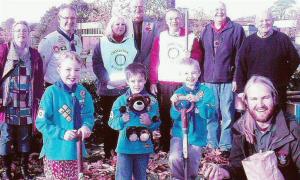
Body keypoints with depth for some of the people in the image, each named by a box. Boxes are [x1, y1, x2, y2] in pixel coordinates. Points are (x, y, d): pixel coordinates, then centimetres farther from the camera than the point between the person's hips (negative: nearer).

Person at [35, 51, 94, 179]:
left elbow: (89, 115, 8)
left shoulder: (82, 92, 0)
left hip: (76, 150, 5)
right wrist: (62, 133, -23)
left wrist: (86, 126, -14)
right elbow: (41, 122, -14)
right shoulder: (51, 92, -14)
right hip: (55, 152, -5)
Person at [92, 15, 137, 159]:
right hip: (108, 90, -1)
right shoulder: (102, 43, 5)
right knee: (109, 120, 4)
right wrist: (109, 80, -14)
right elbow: (97, 64, -2)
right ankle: (108, 150, 12)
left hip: (128, 89, 1)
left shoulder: (132, 43, 11)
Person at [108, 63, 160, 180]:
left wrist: (150, 123, -19)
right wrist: (121, 120, -21)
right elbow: (112, 122, -2)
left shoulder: (152, 101, -1)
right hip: (125, 147, -1)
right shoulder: (120, 101, -4)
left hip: (144, 147, 2)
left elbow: (157, 124, 2)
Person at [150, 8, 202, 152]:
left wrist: (190, 55, -17)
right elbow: (154, 60, 5)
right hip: (164, 82, 1)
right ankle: (165, 144, 14)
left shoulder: (190, 37, 5)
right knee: (165, 114, 4)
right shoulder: (160, 38, 8)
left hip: (184, 82, -1)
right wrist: (153, 82, 0)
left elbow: (198, 55, 6)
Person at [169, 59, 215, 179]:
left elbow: (210, 114, -16)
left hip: (197, 135, 0)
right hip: (179, 133, 0)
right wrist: (176, 105, -29)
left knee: (193, 167, 13)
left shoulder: (206, 91, -6)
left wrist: (197, 101, -30)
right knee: (175, 158, -25)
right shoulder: (179, 92, -3)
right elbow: (174, 116, -9)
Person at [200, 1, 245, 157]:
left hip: (228, 80, -3)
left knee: (227, 115, 0)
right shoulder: (206, 30, 11)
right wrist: (201, 77, 10)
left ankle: (226, 146, 8)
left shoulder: (236, 29, 0)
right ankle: (212, 145, 18)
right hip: (208, 80, 3)